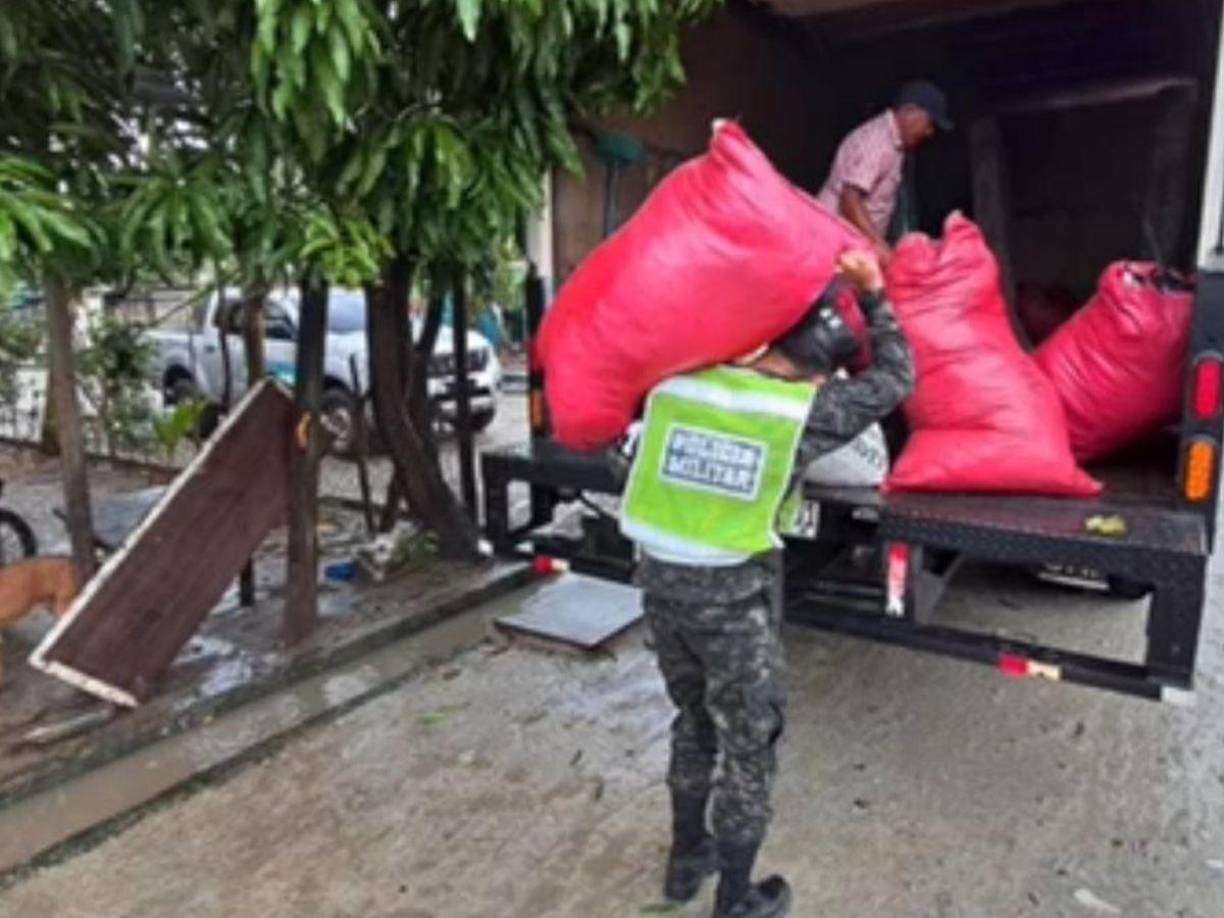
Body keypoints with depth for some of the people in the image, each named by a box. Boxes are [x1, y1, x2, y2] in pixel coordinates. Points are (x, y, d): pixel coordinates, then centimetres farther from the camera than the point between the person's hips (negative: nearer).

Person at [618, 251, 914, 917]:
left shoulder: (678, 379, -2)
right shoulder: (805, 411, -10)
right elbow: (895, 378, 4)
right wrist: (872, 294, 12)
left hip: (661, 575, 5)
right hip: (733, 594, -5)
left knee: (693, 720, 25)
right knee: (749, 745, 15)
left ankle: (687, 857, 43)